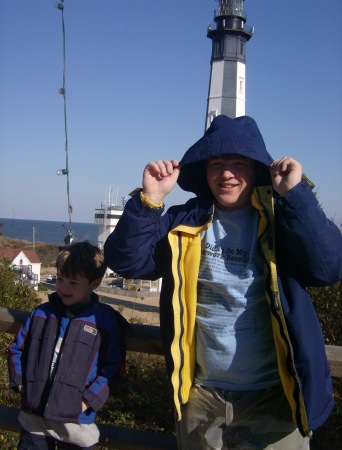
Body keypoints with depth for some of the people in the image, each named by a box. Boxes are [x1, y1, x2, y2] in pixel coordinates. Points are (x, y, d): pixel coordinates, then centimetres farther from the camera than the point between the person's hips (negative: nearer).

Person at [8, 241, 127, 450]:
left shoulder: (107, 321, -9)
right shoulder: (41, 314, 3)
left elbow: (113, 369, -8)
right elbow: (16, 350, 13)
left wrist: (88, 400, -14)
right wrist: (20, 382, 1)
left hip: (76, 422, -3)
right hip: (33, 416, 4)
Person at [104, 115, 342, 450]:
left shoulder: (282, 220, -6)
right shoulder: (185, 223, -1)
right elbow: (125, 261, -9)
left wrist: (296, 193, -24)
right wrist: (149, 198, -20)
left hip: (274, 398, -2)